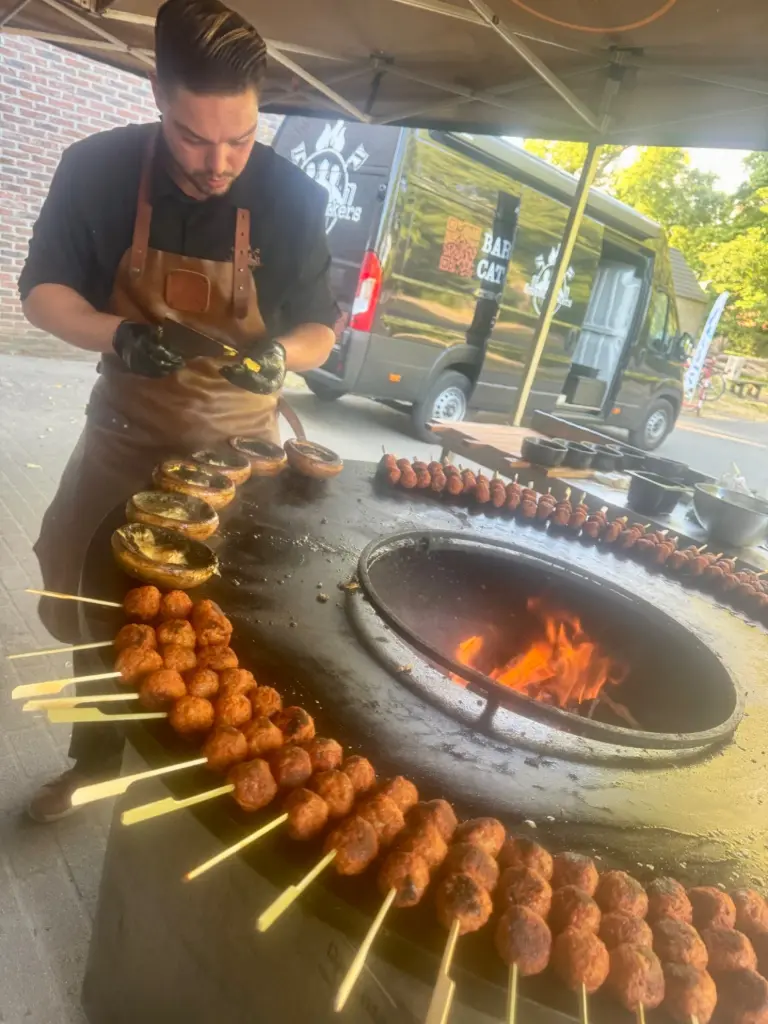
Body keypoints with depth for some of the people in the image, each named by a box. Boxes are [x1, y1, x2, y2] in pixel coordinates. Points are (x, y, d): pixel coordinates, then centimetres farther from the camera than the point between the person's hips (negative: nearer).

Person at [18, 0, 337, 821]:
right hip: (127, 428, 2)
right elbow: (41, 291, -4)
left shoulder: (291, 198, -14)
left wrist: (278, 353, -29)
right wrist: (119, 336, -25)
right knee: (82, 601, 8)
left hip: (237, 442, -1)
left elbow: (320, 330, -5)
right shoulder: (98, 170, -12)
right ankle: (97, 752, 34)